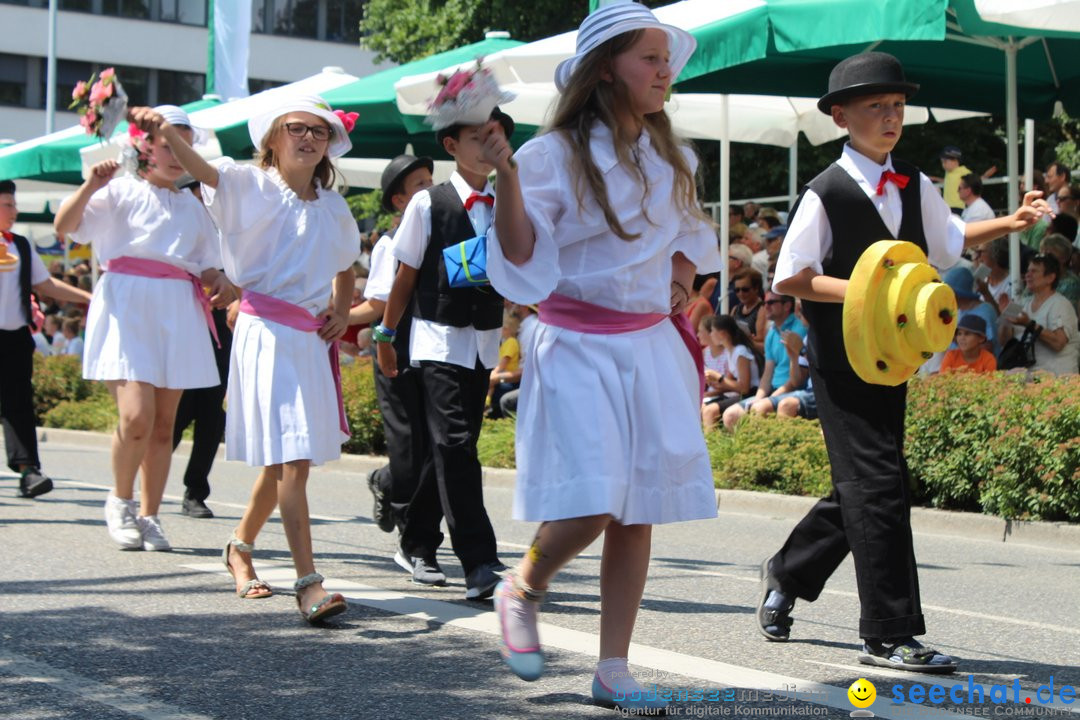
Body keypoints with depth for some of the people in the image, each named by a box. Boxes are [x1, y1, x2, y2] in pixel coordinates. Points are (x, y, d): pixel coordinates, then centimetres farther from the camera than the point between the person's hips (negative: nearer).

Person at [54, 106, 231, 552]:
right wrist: (91, 185, -21)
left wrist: (219, 282, -1)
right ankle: (120, 501, 6)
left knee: (163, 423, 4)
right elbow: (63, 226, -7)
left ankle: (149, 516, 15)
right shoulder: (122, 191, 4)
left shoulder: (192, 206, 20)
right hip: (127, 308, -5)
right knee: (137, 415, -18)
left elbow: (206, 264, 21)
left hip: (178, 312, 5)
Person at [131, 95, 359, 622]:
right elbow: (203, 170, -23)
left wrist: (342, 313, 11)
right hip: (266, 334, -6)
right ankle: (308, 583, -14)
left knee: (283, 459, 13)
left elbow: (345, 268, 29)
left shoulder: (333, 207, 13)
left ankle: (240, 546, 36)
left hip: (312, 338, 6)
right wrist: (167, 131, -42)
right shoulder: (252, 187, -3)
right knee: (290, 459, -12)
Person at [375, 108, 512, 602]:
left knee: (453, 447, 11)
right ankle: (479, 564, -19)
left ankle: (418, 541, 27)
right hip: (439, 338, -5)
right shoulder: (428, 204, -3)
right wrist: (385, 335, 6)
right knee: (455, 445, -15)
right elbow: (406, 275, 3)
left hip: (486, 340, 5)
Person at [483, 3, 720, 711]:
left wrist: (682, 278, 6)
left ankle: (614, 670, 12)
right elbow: (521, 257, -12)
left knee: (638, 512, 3)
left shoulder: (670, 159, 11)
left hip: (653, 347, 5)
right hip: (579, 349, -5)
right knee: (591, 503, -16)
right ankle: (523, 589, 15)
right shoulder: (557, 154, -7)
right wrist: (504, 173, -24)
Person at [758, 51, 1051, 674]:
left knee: (864, 487, 14)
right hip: (843, 361, -7)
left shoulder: (915, 187, 8)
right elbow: (790, 278, -13)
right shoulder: (826, 195, -12)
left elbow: (949, 242, 24)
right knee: (878, 485, -10)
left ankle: (788, 573, 36)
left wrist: (1008, 224, 10)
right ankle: (890, 636, -5)